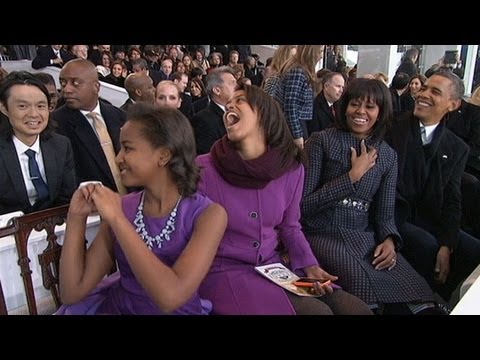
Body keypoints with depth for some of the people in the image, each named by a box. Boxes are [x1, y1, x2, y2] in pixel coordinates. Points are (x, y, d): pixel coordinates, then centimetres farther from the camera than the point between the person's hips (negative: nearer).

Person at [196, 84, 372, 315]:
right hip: (224, 270, -4)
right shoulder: (203, 169, -13)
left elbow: (290, 227, 10)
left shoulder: (292, 169, -2)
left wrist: (309, 265, -4)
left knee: (356, 309, -9)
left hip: (274, 265, 5)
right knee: (317, 311, -23)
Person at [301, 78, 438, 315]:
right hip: (321, 233, -3)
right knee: (362, 280, -30)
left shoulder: (388, 156, 10)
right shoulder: (321, 141, -4)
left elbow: (385, 213, 9)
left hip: (365, 237, 4)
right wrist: (353, 176, -14)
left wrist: (389, 240, -13)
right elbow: (303, 205, -10)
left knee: (413, 289, -18)